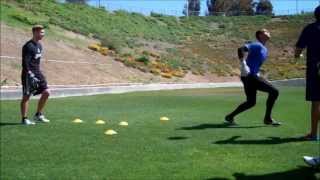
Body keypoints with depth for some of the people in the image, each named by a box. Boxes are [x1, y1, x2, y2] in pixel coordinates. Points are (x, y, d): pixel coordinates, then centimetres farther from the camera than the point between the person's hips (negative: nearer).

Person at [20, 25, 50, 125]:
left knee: (46, 93, 5)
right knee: (26, 96, -1)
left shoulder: (39, 45, 12)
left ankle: (38, 115, 17)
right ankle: (24, 119, 7)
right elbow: (25, 63, -18)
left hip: (38, 73, 9)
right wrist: (30, 75, -24)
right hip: (29, 74, -9)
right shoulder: (28, 46, -14)